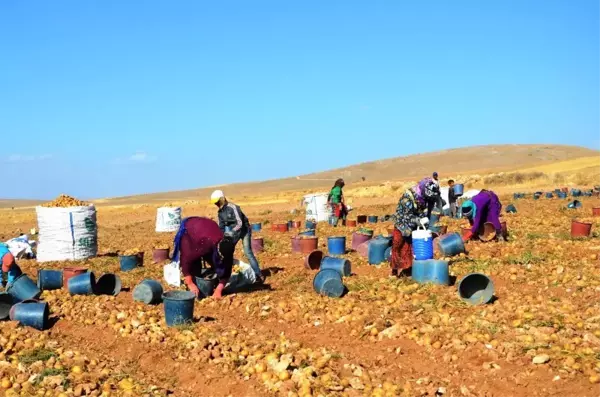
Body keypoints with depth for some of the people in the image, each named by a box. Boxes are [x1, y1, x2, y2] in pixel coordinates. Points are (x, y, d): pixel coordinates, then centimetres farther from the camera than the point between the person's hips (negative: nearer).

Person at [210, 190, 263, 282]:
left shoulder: (233, 208, -26)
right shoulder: (220, 212, 0)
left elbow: (240, 223, -31)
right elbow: (221, 226, 6)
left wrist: (231, 233, -40)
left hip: (243, 230, -8)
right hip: (233, 231, 8)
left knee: (248, 253, -15)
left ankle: (258, 275, -12)